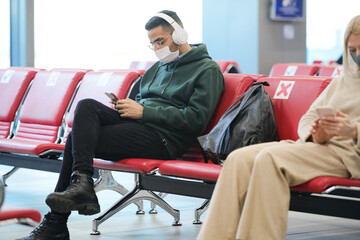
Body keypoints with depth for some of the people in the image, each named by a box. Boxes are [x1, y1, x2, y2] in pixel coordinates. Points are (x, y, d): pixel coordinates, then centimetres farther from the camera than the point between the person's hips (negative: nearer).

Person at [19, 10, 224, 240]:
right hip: (140, 124, 8)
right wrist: (128, 106, 3)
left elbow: (196, 119, -13)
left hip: (164, 138, -8)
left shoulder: (208, 70, -1)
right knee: (86, 106, -18)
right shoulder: (160, 66, 25)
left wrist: (144, 111, -14)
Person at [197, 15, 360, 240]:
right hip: (317, 145, 7)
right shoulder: (341, 80, 30)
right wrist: (314, 134, -2)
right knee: (238, 159, -19)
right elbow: (307, 118, 22)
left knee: (270, 159, -32)